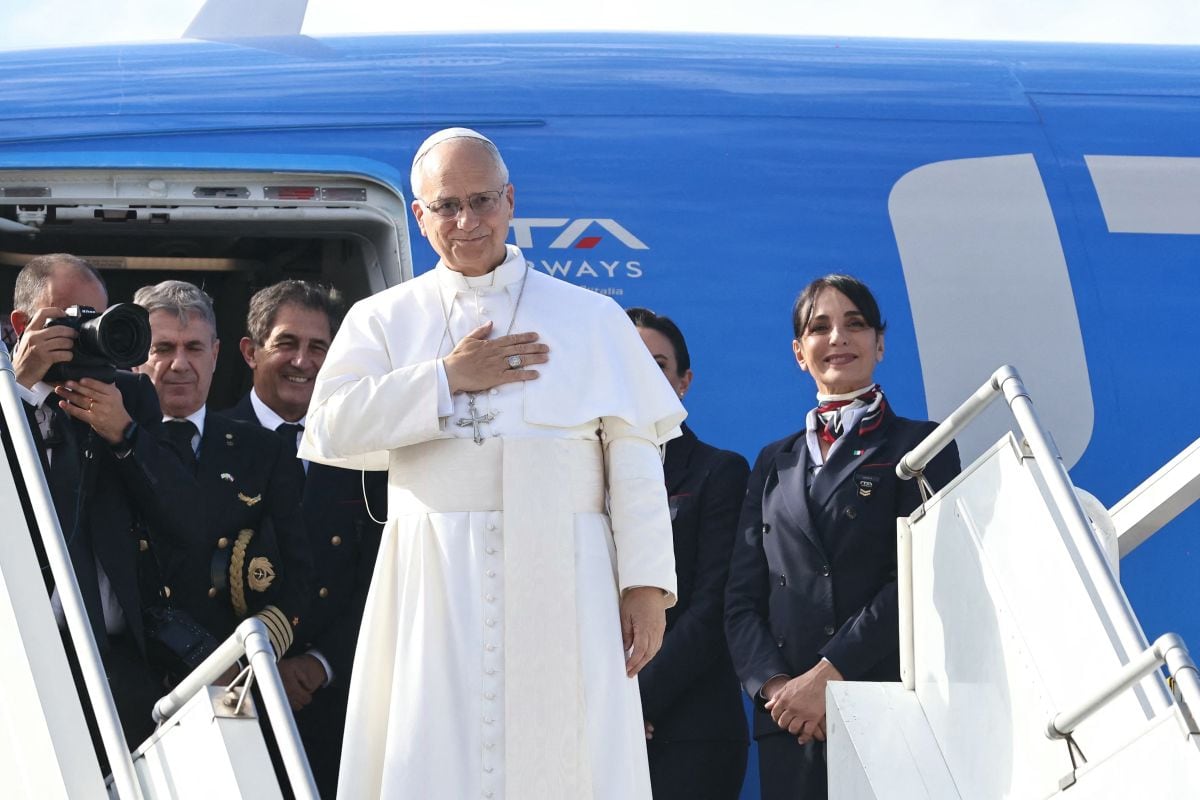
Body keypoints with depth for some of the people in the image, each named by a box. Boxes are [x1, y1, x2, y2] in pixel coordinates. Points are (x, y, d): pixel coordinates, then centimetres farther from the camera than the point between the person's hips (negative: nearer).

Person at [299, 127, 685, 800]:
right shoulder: (383, 321, 13)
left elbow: (634, 458, 5)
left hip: (559, 588, 0)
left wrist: (646, 584, -4)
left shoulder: (592, 318, 11)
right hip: (434, 587, 0)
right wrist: (448, 381, -4)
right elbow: (330, 428, -1)